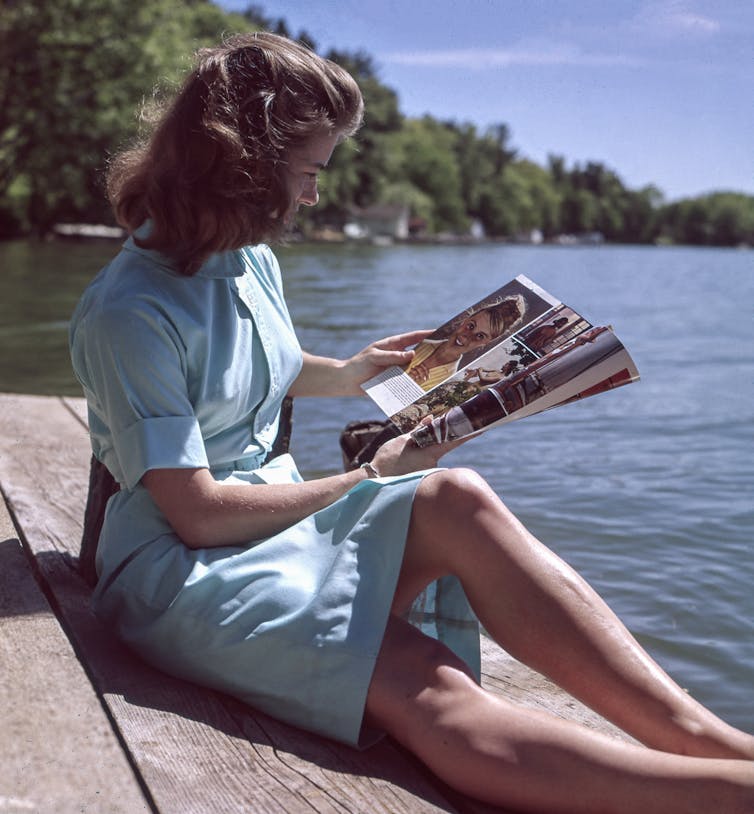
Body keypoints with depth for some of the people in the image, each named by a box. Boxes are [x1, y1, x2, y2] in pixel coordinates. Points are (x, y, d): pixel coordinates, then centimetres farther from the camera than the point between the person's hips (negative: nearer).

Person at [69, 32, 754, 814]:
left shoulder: (253, 263, 9)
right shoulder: (128, 311, -16)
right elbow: (197, 513, -18)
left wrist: (343, 373, 20)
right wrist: (364, 481, -11)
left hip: (281, 515, 6)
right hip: (180, 568, -6)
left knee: (457, 500, -27)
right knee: (427, 694, -33)